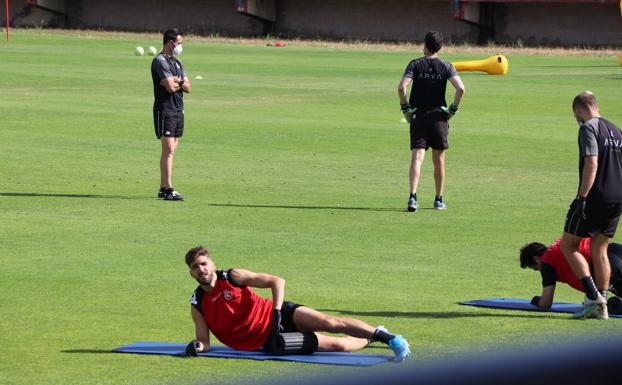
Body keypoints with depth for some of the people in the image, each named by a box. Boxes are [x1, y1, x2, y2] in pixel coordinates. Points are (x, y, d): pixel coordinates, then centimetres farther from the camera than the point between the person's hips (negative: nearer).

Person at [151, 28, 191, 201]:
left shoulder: (177, 62, 19)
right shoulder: (160, 61, -11)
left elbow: (188, 87, 12)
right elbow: (170, 87, -19)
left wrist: (179, 81, -8)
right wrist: (180, 82, 2)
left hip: (178, 109, 9)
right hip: (165, 110, -9)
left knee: (170, 150, 8)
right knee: (168, 149, -13)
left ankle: (163, 187, 12)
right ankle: (168, 189, -17)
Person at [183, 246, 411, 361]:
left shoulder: (232, 277, -5)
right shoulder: (197, 305, 0)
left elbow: (277, 281, -6)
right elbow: (205, 342, 5)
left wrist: (276, 313, -17)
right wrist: (197, 346, -19)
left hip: (275, 316, 0)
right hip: (268, 341, 0)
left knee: (330, 323, -24)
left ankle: (386, 337, -11)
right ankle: (369, 340, 8)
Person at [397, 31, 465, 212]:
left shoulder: (415, 65, -1)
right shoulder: (446, 66, 0)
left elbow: (401, 87, -14)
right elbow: (461, 88, -12)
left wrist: (405, 108, -2)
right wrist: (453, 109, 0)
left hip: (417, 117, -1)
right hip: (438, 117, 1)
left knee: (417, 158, -8)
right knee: (439, 161, 14)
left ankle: (413, 196, -26)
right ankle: (439, 200, 21)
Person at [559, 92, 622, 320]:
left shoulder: (588, 128, -8)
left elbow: (591, 164, -19)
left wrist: (582, 198, -20)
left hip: (595, 197, -8)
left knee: (568, 246, 2)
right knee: (599, 250, 13)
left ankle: (593, 297, -10)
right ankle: (601, 307, 8)